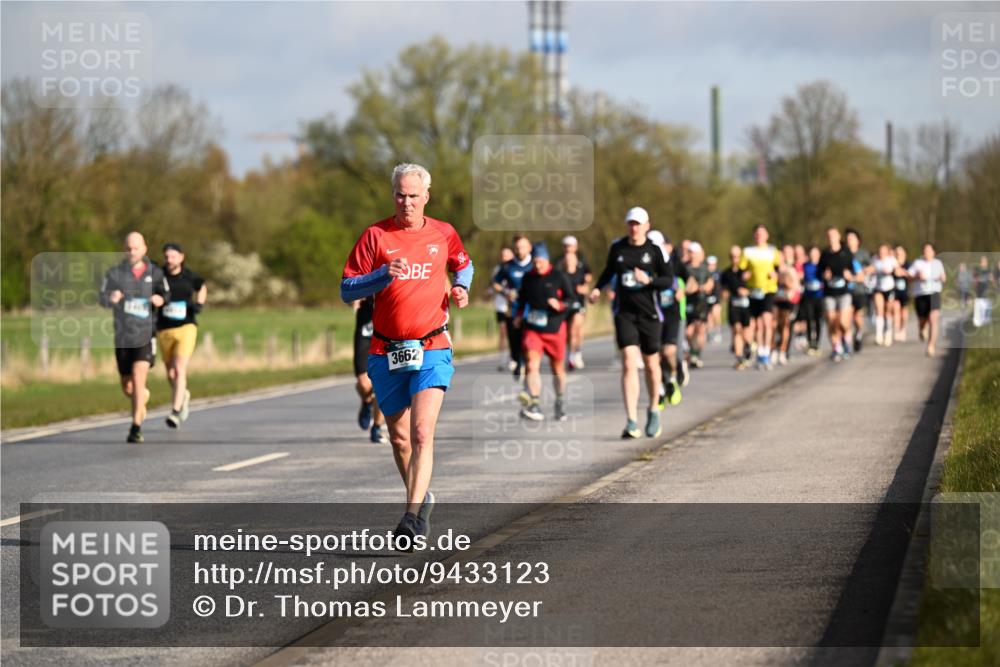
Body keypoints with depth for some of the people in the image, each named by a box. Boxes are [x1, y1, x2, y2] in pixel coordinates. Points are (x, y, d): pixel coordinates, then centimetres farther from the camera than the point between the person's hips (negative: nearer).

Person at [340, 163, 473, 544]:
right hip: (386, 352, 1)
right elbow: (346, 291, -3)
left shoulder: (444, 234, 5)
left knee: (422, 434, -17)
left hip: (432, 348, -1)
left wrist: (462, 288, 5)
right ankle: (422, 497, 35)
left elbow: (463, 264, 27)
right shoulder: (375, 236, -1)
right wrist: (384, 275, -19)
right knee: (399, 437, 11)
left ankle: (413, 517, -23)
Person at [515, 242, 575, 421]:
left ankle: (560, 403, 30)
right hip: (532, 328, 2)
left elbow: (571, 298, -3)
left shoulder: (559, 277, -2)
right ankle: (535, 405, -22)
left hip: (554, 328, -1)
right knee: (531, 364, -17)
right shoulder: (528, 278, 8)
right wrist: (519, 314, 8)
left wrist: (560, 305, -22)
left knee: (557, 368, 10)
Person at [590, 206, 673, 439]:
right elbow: (609, 271, 20)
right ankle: (632, 422, -18)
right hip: (624, 313, 0)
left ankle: (654, 411, 35)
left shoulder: (653, 250, -3)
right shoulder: (617, 247, 4)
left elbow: (669, 280, -2)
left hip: (649, 313, 0)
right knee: (629, 363, -13)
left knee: (651, 364, 11)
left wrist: (649, 280, -19)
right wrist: (598, 288, 5)